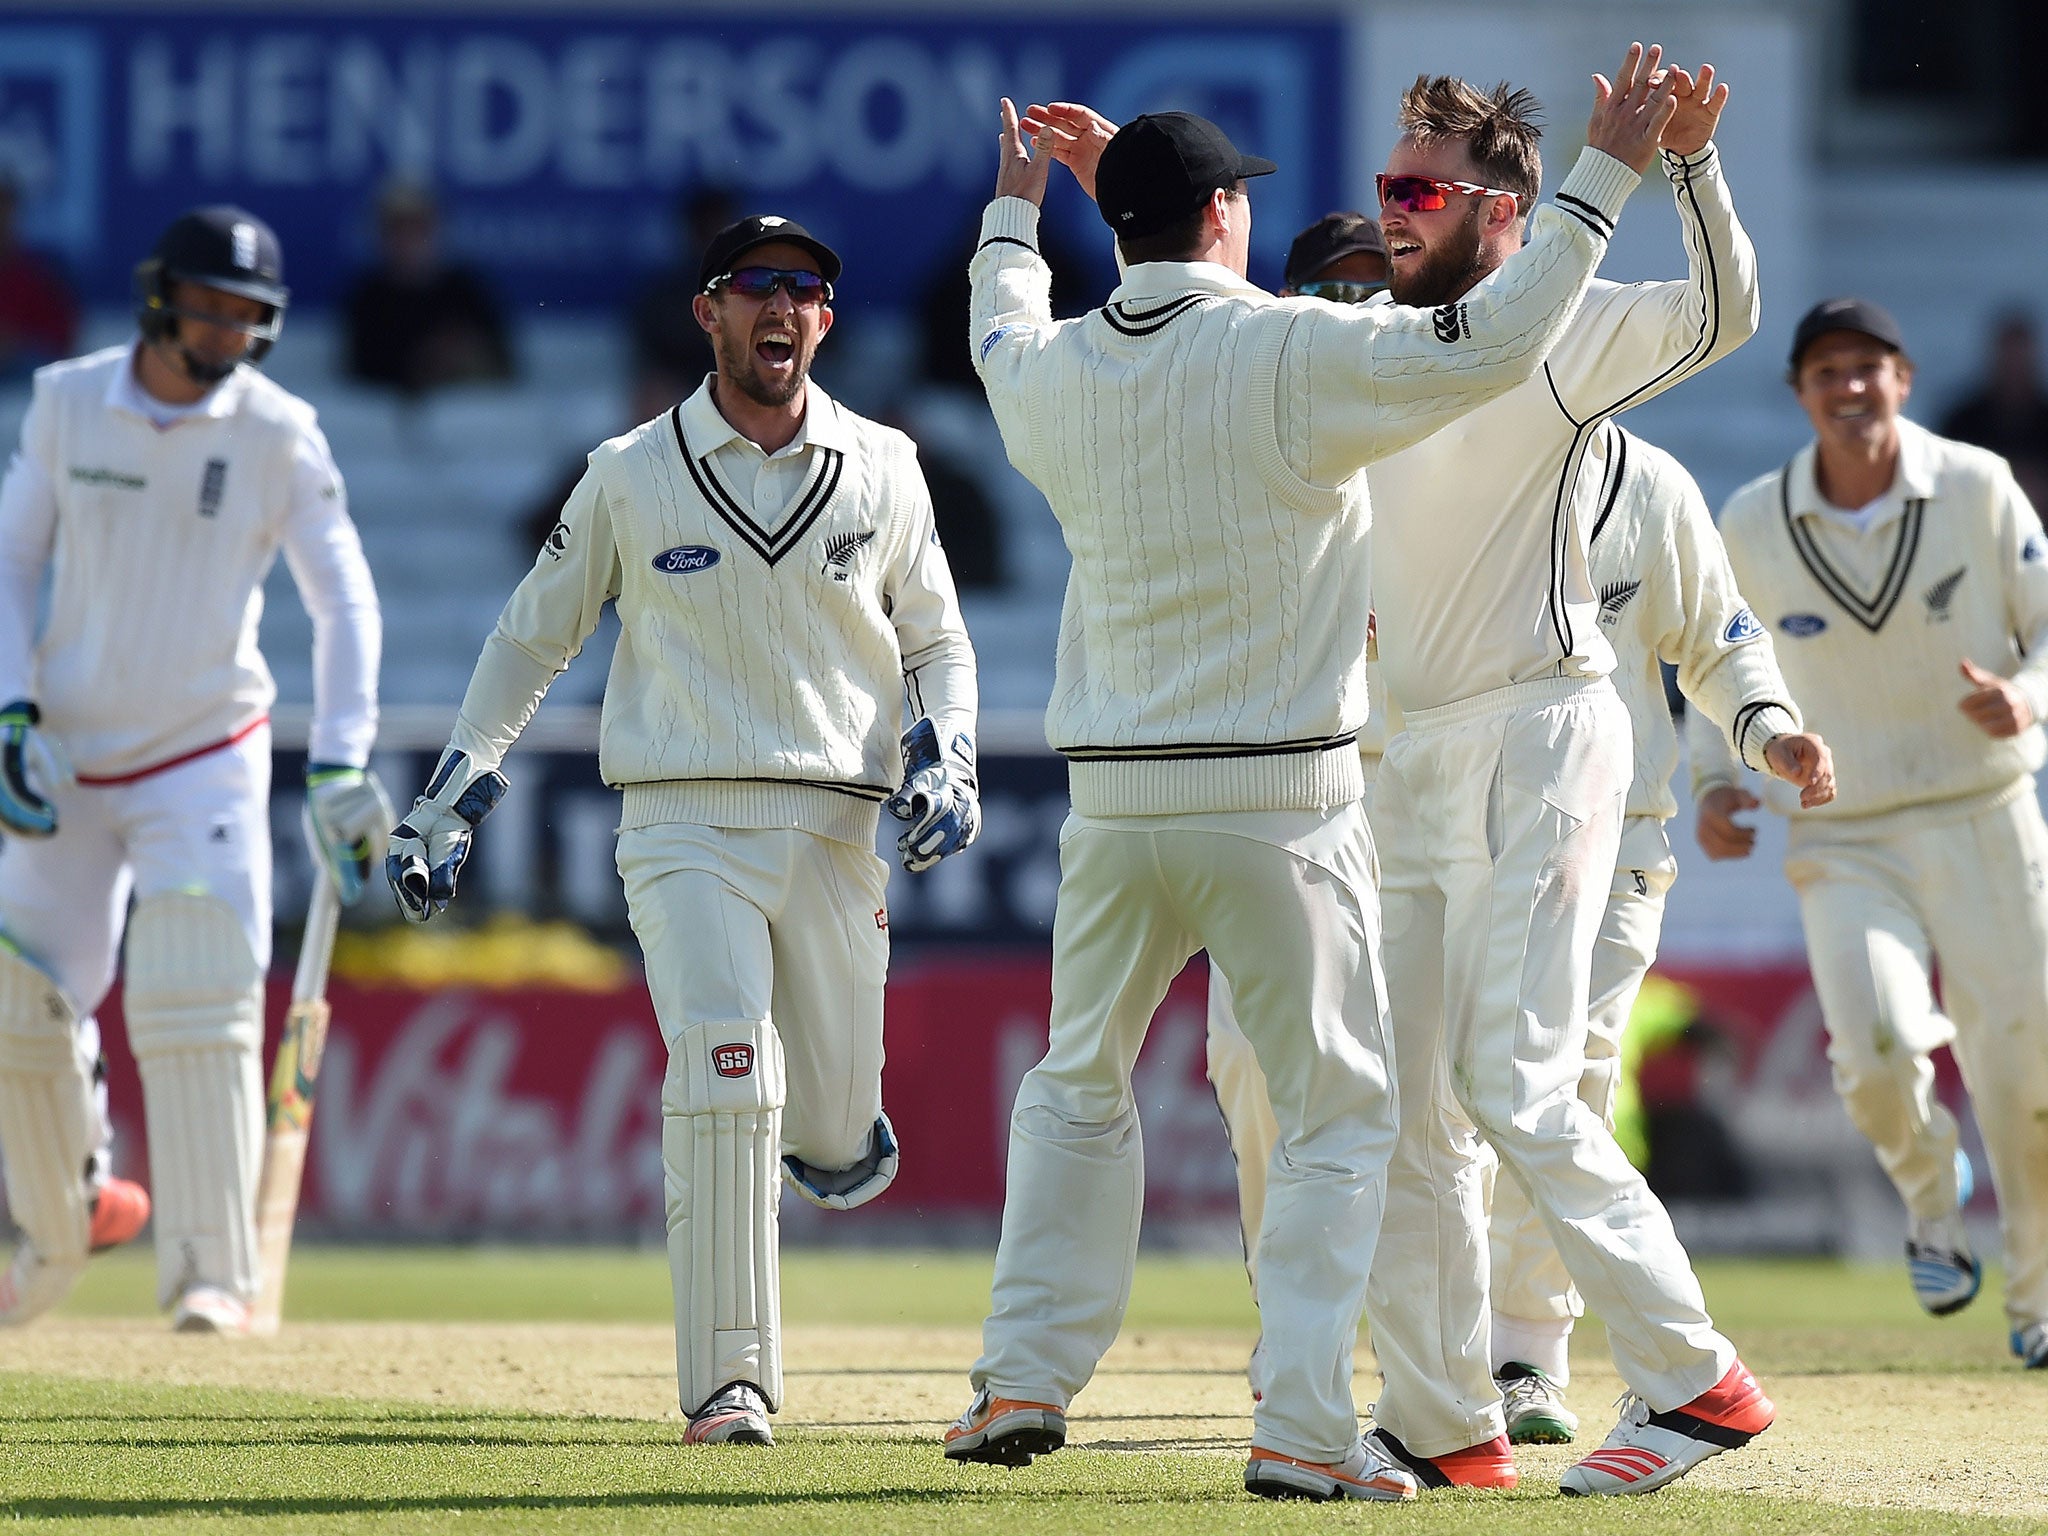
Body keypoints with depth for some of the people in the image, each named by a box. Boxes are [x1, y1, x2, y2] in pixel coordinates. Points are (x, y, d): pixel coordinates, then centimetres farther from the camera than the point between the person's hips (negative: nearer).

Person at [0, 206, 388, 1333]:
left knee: (200, 1006, -18)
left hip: (206, 758, -3)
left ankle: (211, 1274, -17)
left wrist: (338, 766, -16)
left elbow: (344, 601, -6)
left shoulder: (278, 435, -9)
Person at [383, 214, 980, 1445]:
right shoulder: (632, 476, 3)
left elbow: (938, 642, 17)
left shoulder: (882, 469, 8)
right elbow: (534, 638, 13)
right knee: (724, 1068, -23)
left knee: (839, 1148, 5)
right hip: (686, 824, -2)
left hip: (836, 828, 2)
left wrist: (944, 760, -3)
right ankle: (729, 1382, -21)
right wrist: (450, 805, 8)